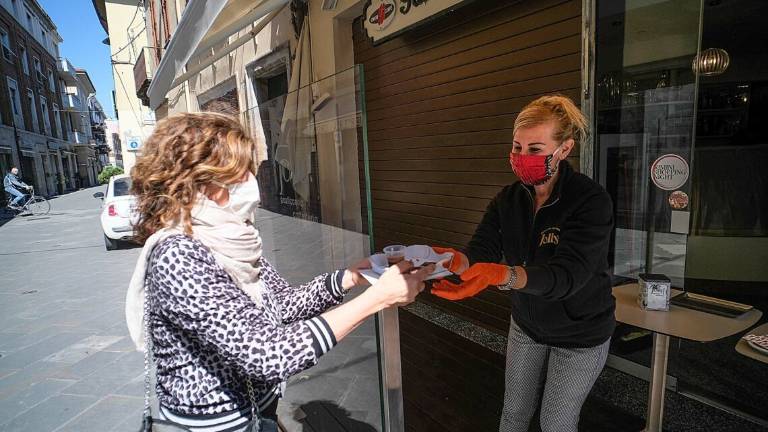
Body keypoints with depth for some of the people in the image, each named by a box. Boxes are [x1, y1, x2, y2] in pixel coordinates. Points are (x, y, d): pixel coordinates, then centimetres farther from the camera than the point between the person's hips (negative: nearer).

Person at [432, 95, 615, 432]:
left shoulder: (591, 201, -25)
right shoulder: (509, 199, -9)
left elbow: (566, 274, -37)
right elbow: (481, 252, -19)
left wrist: (500, 275, -54)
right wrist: (455, 261, -42)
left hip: (580, 335, -4)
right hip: (526, 325, 4)